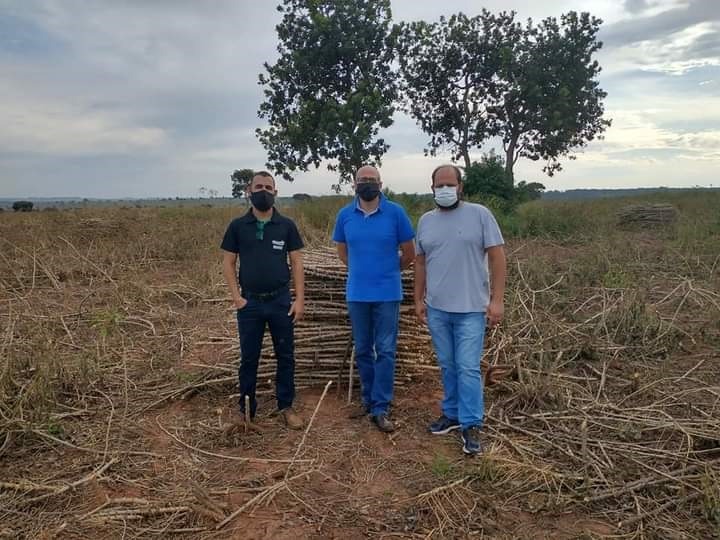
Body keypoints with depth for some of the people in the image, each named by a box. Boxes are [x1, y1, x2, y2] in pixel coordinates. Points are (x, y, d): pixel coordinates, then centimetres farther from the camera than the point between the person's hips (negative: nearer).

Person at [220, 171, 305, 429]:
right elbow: (228, 263, 3)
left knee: (285, 356, 9)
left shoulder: (286, 225, 0)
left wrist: (299, 300, -5)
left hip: (281, 301, 0)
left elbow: (296, 263, 1)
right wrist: (236, 296, -7)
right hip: (250, 302, 0)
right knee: (249, 357, 10)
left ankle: (286, 406, 24)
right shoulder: (238, 226, 1)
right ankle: (246, 409, 24)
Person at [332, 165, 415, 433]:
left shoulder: (395, 212, -6)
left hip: (387, 294, -3)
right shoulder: (345, 215, 2)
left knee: (385, 351, 0)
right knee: (362, 351, 12)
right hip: (357, 294, 3)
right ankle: (368, 398, 28)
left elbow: (409, 253, 2)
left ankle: (380, 409, 7)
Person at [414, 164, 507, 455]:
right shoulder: (425, 220, 8)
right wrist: (418, 299, 10)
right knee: (447, 366, 15)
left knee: (468, 368, -3)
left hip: (471, 308, -4)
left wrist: (496, 299, -11)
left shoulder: (480, 214, -5)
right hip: (436, 308, 4)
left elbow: (497, 256, -6)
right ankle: (452, 414, 30)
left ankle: (471, 425, 10)